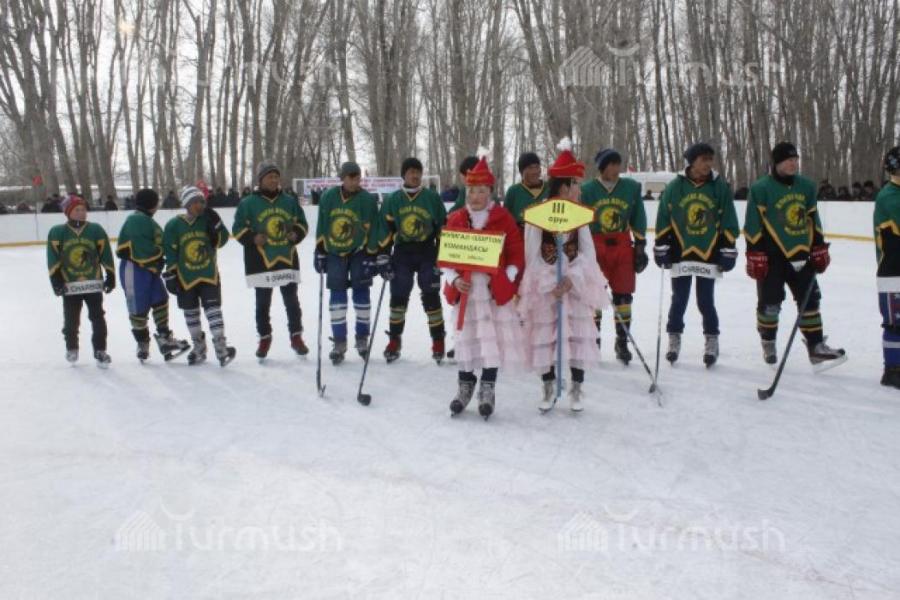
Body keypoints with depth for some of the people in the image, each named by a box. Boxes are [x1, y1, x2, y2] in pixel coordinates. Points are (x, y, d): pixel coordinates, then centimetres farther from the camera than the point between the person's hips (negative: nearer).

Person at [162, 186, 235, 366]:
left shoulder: (208, 219, -4)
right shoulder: (174, 225, -6)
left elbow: (220, 241, -10)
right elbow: (170, 253, -4)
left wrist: (216, 224, -23)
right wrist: (170, 276, -5)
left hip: (209, 274, -1)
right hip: (185, 277, 1)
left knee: (213, 309, -7)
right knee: (191, 313, 12)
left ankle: (220, 347, -2)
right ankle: (199, 347, 27)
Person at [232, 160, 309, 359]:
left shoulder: (289, 201, 7)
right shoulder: (248, 203, -2)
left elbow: (302, 223, 15)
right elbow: (238, 229, 1)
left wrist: (296, 234, -5)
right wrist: (252, 238, -16)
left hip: (287, 259, 2)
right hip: (260, 261, -2)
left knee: (292, 301, 8)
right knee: (263, 303, 8)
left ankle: (296, 337, 20)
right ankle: (264, 338, 23)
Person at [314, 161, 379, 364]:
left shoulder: (367, 199, -9)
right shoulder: (328, 197, -2)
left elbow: (372, 230, -9)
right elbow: (321, 227, 5)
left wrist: (371, 257, -12)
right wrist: (320, 253, 4)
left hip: (359, 251, -1)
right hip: (334, 252, 2)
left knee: (361, 293, 2)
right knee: (337, 294, 0)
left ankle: (362, 338, 16)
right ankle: (339, 342, 6)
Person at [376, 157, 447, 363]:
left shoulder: (432, 198, 2)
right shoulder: (392, 200, 4)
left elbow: (442, 227, 4)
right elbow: (385, 230, 5)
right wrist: (383, 256, -1)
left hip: (427, 253, -1)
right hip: (402, 253, 1)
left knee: (431, 297, -3)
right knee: (398, 297, 1)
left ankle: (438, 341, 8)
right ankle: (394, 341, 15)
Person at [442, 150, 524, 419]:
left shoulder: (503, 218, -1)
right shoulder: (455, 219, 5)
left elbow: (517, 253, 1)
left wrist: (508, 279, -9)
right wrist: (454, 279, -7)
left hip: (495, 288, -2)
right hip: (464, 289, 2)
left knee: (493, 338, 1)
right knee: (466, 338, 8)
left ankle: (488, 389, 16)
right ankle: (465, 385, 24)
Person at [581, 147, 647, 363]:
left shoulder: (631, 187, 4)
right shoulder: (587, 190, -1)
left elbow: (638, 220, 10)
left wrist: (640, 246, 7)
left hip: (623, 247, 2)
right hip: (595, 246, -1)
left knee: (623, 295, 4)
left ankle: (622, 341, 14)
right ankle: (593, 339, 13)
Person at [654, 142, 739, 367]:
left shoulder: (721, 187, 1)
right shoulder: (674, 187, -1)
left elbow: (728, 223, 4)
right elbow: (663, 220, 3)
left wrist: (728, 251, 0)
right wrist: (661, 248, 1)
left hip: (709, 254, 0)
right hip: (680, 253, 0)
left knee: (706, 300, 3)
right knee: (679, 299, 7)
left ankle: (712, 341, 19)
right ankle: (674, 339, 22)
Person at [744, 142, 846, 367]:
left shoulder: (807, 186, 8)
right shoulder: (761, 188, -9)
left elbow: (813, 221, 15)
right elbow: (753, 225, -10)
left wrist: (820, 248, 12)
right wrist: (755, 256, -13)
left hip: (800, 255, 5)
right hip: (772, 257, -5)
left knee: (810, 300, 5)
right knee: (770, 303, 2)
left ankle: (816, 346, 11)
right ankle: (768, 343, 22)